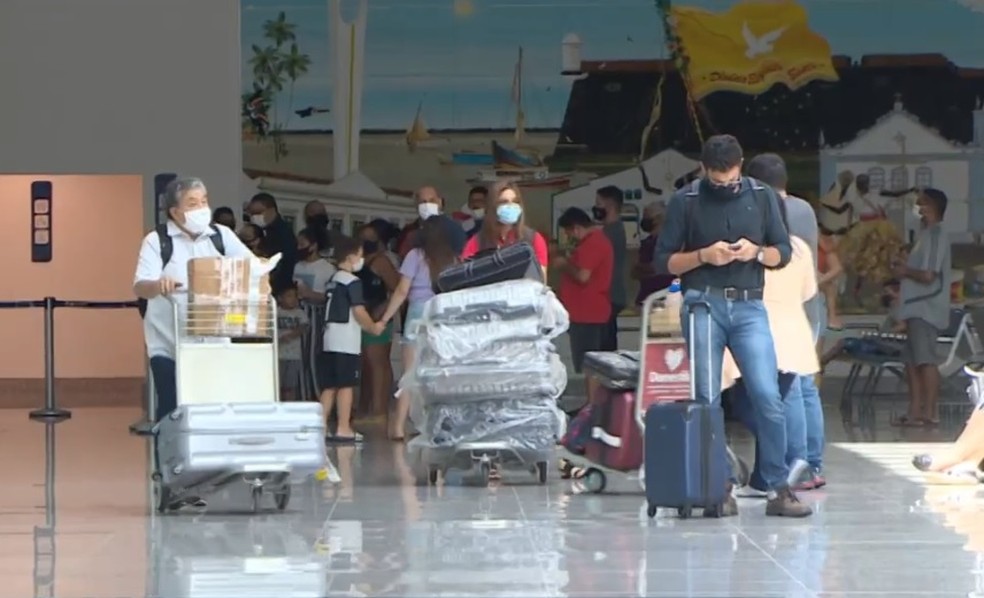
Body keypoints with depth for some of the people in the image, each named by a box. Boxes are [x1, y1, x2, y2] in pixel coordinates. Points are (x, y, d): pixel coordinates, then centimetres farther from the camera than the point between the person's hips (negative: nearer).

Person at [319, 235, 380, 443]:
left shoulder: (333, 281, 16)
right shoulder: (352, 282, -10)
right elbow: (359, 312, -15)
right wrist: (373, 327, 0)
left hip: (329, 340, 8)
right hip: (347, 342, -8)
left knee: (329, 386, 9)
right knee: (346, 385, -4)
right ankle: (343, 429, -4)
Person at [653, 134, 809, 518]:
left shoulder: (762, 197, 9)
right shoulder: (685, 202, 3)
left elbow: (783, 252, 13)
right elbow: (663, 262, 4)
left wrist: (757, 252, -8)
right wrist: (703, 256, -12)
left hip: (749, 306, 1)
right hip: (704, 305, -1)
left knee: (768, 397, -8)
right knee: (707, 400, 0)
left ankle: (778, 489, -2)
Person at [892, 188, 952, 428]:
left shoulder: (935, 235, -13)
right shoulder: (927, 234, 17)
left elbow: (928, 275, -20)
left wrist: (906, 271, -4)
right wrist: (905, 269, 7)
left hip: (926, 308, -10)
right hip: (917, 308, 10)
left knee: (926, 360, -9)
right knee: (912, 360, 10)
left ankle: (929, 413, -9)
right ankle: (915, 412, 13)